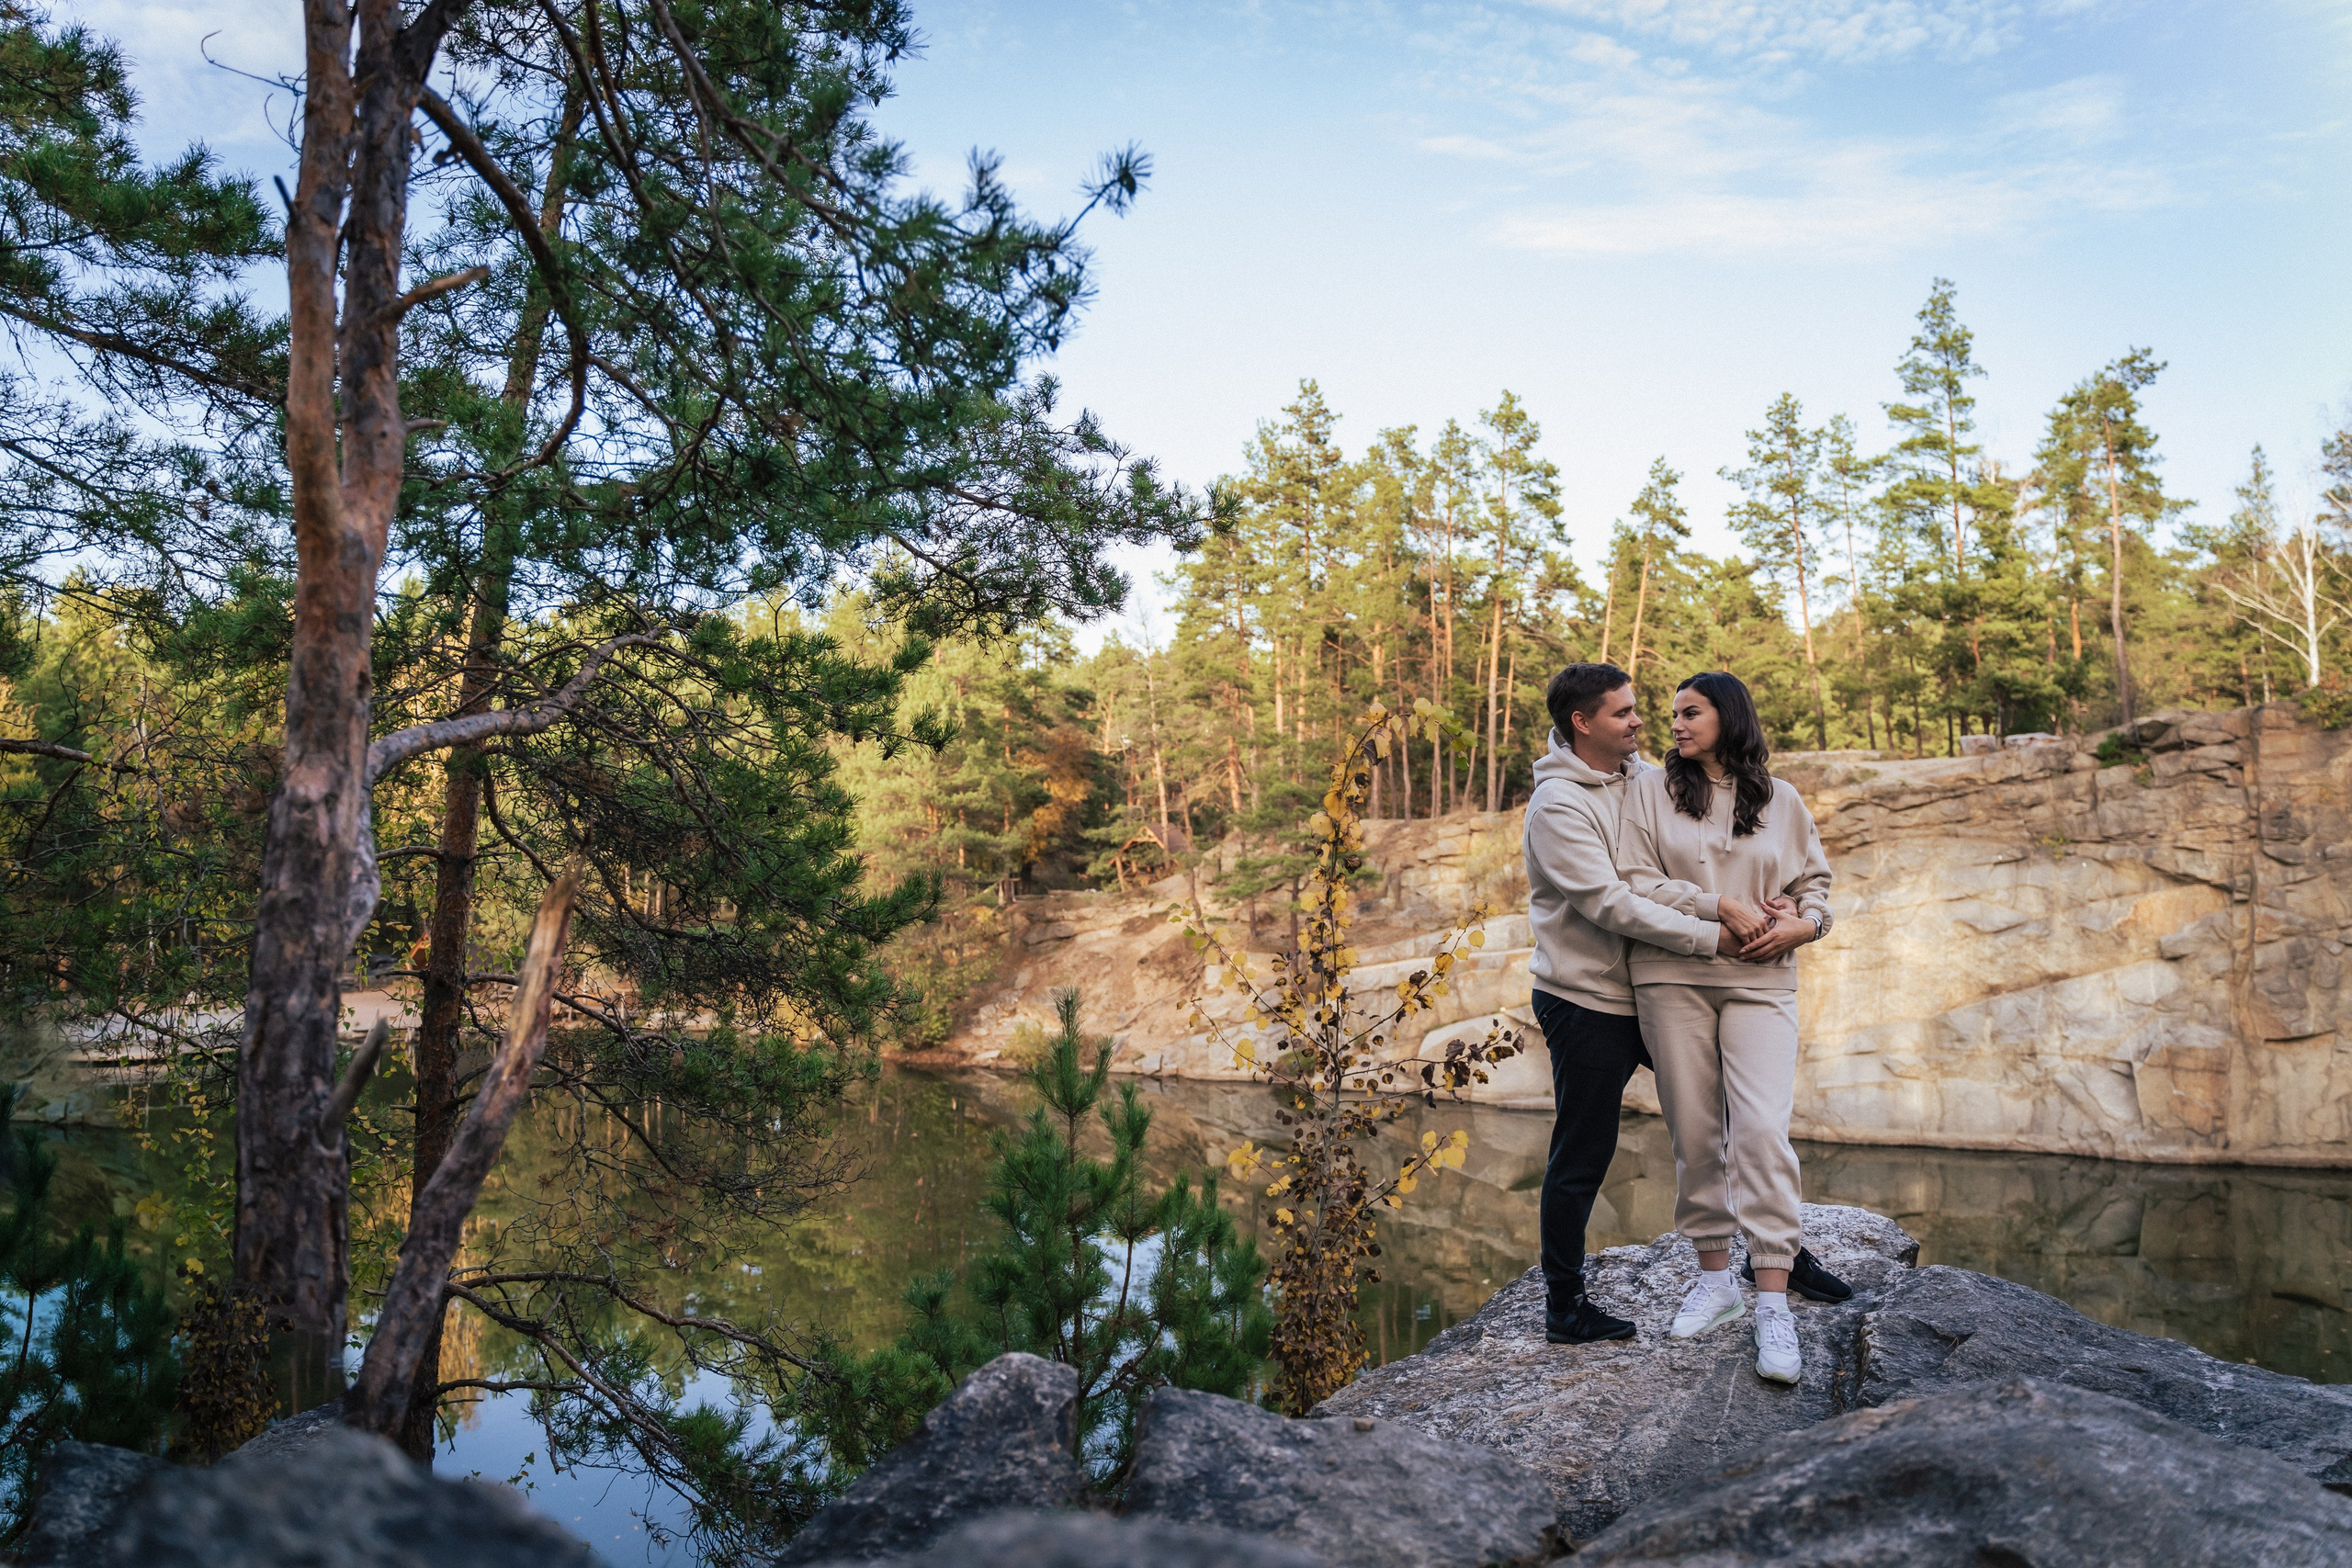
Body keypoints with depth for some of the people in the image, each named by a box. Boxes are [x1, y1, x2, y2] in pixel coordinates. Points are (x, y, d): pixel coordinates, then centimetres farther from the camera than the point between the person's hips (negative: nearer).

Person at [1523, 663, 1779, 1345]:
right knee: (1581, 1157, 2)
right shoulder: (1557, 804, -17)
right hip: (1585, 1001, -7)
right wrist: (1716, 934, -24)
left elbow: (1659, 880, 0)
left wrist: (1723, 902, -21)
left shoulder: (1644, 778, 5)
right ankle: (1564, 1307, 18)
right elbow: (1611, 904, -24)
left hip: (1648, 993, 7)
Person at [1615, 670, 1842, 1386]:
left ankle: (1773, 1302, -9)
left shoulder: (1781, 800, 12)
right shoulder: (1651, 791, 6)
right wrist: (1723, 913, -12)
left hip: (1760, 983, 0)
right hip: (1671, 978, 0)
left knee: (1761, 1129, -13)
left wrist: (1804, 924, -6)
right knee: (1694, 1133, 5)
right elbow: (1635, 882, -4)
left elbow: (1815, 881, 17)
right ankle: (1714, 1275, 22)